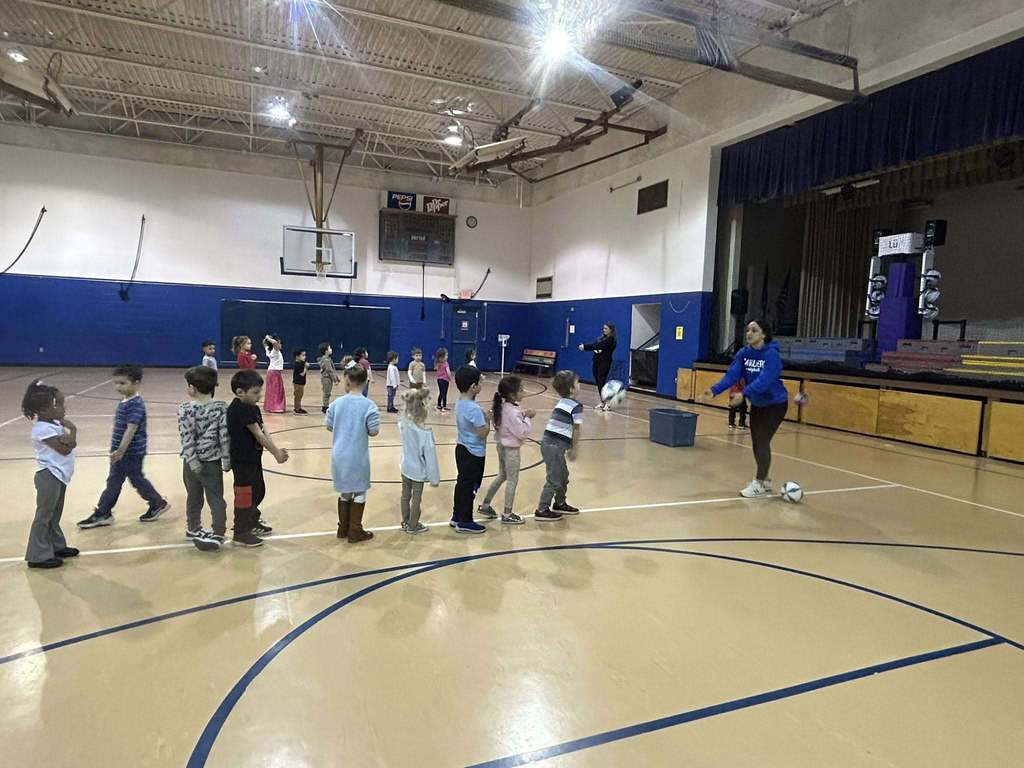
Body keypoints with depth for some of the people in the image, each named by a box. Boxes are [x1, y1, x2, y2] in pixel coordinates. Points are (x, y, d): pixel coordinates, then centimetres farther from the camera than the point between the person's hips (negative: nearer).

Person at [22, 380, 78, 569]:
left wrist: (67, 437, -22)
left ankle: (56, 546, 31)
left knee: (55, 514, 19)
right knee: (44, 515, -2)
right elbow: (65, 450, -21)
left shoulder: (55, 423, 7)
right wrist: (72, 429, -11)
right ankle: (38, 556, 5)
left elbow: (71, 444, 0)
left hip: (58, 475, 9)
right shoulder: (43, 429, -19)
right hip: (49, 476, -9)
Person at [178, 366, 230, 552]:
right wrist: (226, 460, -2)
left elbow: (187, 439, -14)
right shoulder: (221, 407, -7)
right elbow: (225, 436, -8)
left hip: (192, 462, 0)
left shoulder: (185, 410, -10)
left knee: (194, 497, 16)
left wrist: (192, 460, -12)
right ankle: (218, 534, 5)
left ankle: (193, 529, 34)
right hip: (213, 461, 0)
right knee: (216, 498, 5)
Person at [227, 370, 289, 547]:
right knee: (245, 494, 1)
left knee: (258, 492, 21)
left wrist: (276, 450, -9)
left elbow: (263, 433, 3)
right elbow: (259, 435, -20)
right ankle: (240, 534, 13)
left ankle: (252, 522, 39)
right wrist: (276, 453, -13)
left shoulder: (252, 408, 8)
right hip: (242, 460, -10)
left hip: (253, 457, 10)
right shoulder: (240, 410, -22)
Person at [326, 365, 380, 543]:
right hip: (358, 457, -3)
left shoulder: (337, 403, -5)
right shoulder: (369, 405, -14)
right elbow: (374, 432, -14)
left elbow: (328, 426, 3)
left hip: (339, 456, 4)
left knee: (344, 492, 18)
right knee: (359, 493, 11)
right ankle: (355, 531, 17)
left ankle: (343, 528, 29)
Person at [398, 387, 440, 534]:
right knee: (416, 498, 12)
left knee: (405, 496, 20)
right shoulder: (425, 433, -28)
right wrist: (434, 478, -11)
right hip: (418, 471, -6)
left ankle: (405, 522, 37)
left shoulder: (403, 424, -14)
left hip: (405, 468, 6)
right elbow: (430, 456, -21)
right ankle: (413, 526, 27)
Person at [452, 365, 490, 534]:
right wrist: (488, 420, -8)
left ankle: (457, 517, 29)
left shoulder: (460, 403, 3)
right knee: (469, 487, 3)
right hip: (474, 453, -9)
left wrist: (483, 417, 2)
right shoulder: (474, 409, -25)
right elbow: (483, 434, -22)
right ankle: (465, 522, 14)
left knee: (462, 484, 18)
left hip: (462, 449, 9)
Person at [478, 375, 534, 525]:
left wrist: (523, 414, 0)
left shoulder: (503, 407, 0)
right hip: (511, 449, -9)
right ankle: (507, 514, 15)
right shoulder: (513, 412, -26)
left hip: (502, 445, 9)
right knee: (512, 481, 4)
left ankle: (485, 505, 31)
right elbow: (522, 432, -23)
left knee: (502, 476, 22)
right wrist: (527, 418, -14)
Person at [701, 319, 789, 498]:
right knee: (757, 442, 10)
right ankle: (765, 480, 27)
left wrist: (744, 393, -50)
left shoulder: (771, 354, -24)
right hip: (757, 404, 6)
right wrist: (714, 391, -31)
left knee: (762, 441, -9)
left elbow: (764, 380, -36)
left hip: (775, 404, -6)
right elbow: (732, 375, -17)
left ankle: (759, 485, 2)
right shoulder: (744, 353, -7)